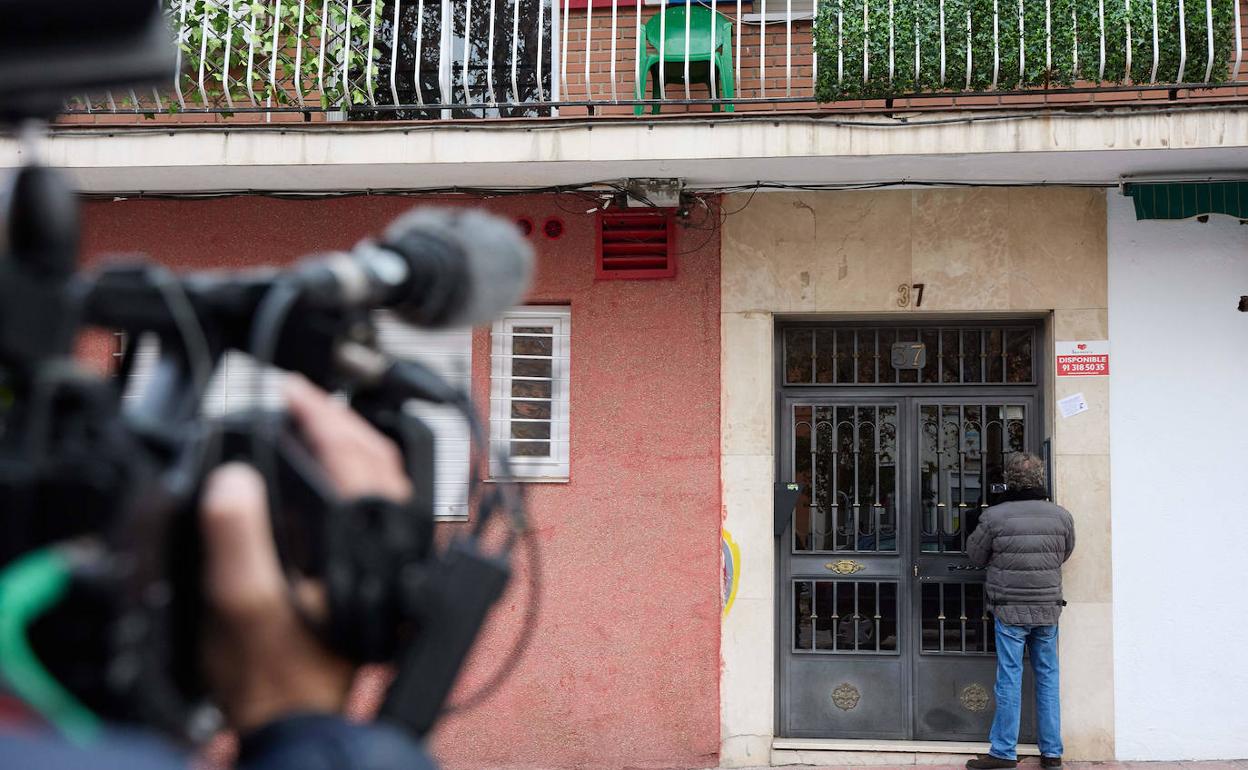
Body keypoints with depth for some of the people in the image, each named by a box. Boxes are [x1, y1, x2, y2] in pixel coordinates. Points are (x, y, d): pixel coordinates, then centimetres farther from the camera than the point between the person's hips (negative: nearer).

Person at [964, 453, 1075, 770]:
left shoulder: (994, 517, -11)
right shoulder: (1061, 516, -2)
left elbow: (976, 556, 2)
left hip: (1010, 609, -3)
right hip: (1048, 609, 3)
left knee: (1009, 679, 2)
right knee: (1048, 678, 11)